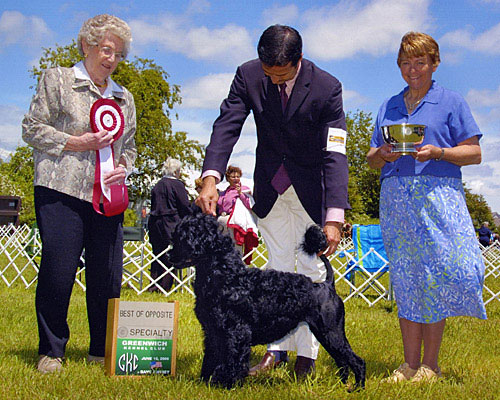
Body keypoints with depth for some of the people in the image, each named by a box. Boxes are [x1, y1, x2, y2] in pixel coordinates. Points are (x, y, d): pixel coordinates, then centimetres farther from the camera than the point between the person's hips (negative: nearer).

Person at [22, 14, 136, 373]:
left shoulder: (124, 98, 21)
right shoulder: (57, 80, 8)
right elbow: (32, 129, 2)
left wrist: (124, 167, 2)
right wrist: (76, 143, -9)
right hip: (61, 193, -4)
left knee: (108, 274, 2)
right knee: (58, 272, -7)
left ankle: (103, 350, 14)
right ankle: (51, 351, 7)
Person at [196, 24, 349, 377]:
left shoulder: (327, 87, -24)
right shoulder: (248, 76, -16)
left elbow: (335, 156, -29)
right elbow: (227, 126, -20)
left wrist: (334, 218, -38)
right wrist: (211, 178, -38)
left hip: (311, 188, -3)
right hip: (270, 186, 3)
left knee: (311, 269, 1)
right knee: (278, 267, 9)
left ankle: (307, 353, 9)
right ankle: (277, 348, 16)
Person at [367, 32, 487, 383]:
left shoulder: (451, 102, 7)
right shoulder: (389, 107, 19)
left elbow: (474, 153, 2)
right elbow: (372, 158, 18)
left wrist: (438, 152, -15)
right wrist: (382, 154, -5)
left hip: (438, 194, -4)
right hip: (395, 198, 4)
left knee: (435, 275, -10)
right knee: (406, 280, 3)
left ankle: (430, 364, 0)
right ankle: (410, 363, 7)